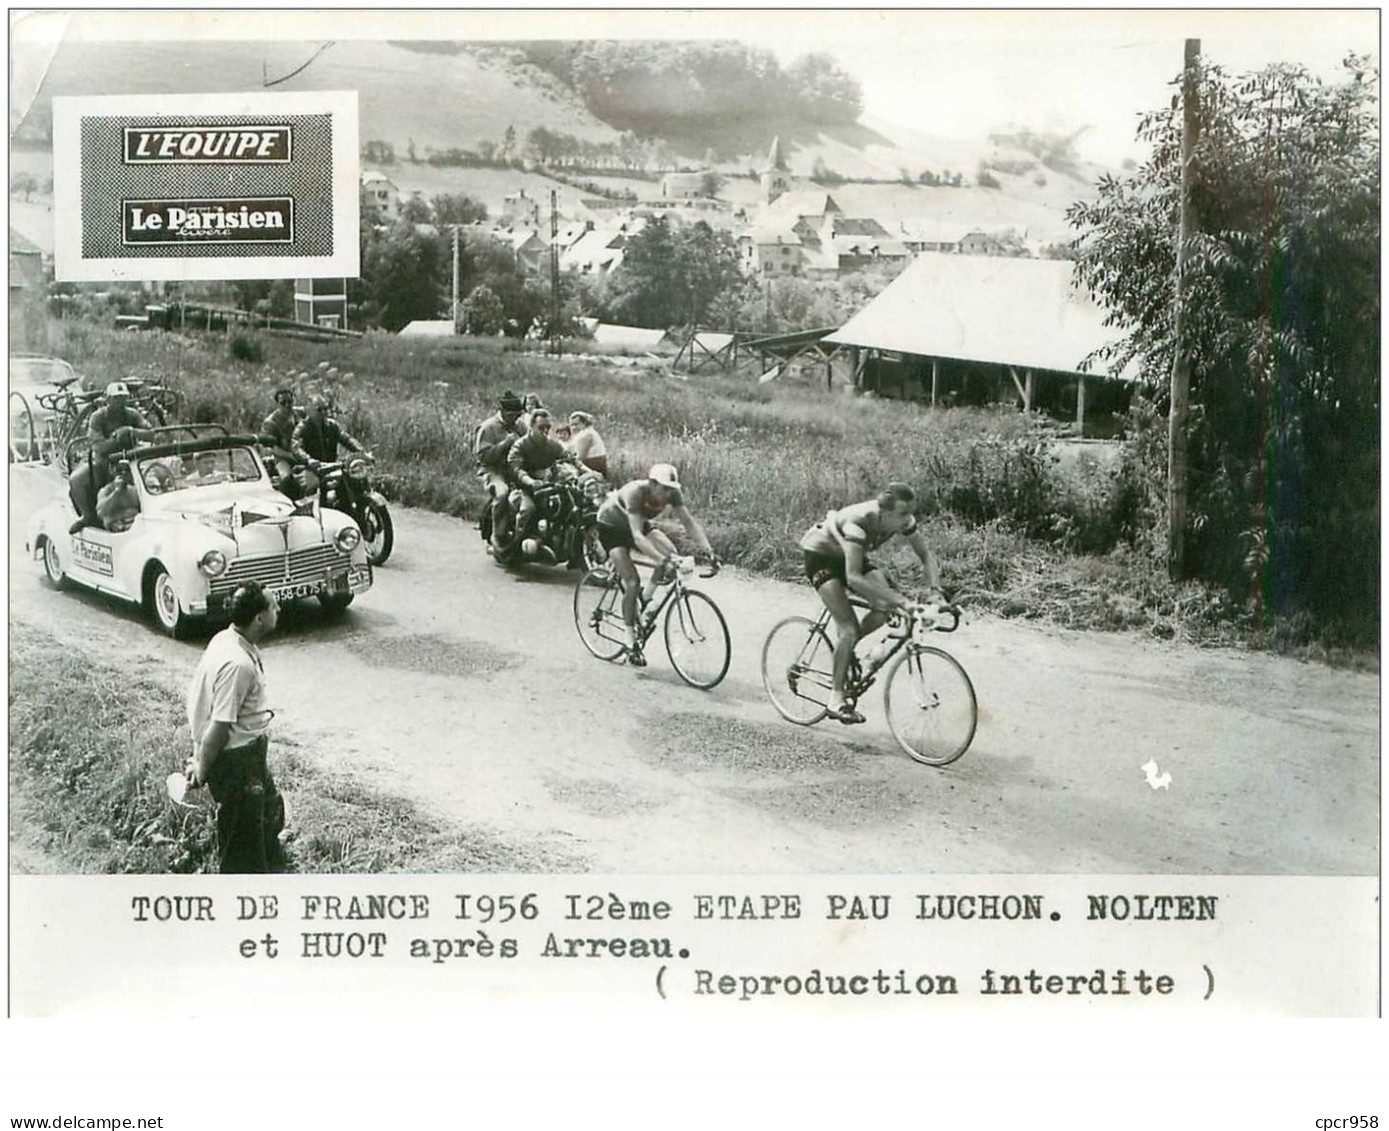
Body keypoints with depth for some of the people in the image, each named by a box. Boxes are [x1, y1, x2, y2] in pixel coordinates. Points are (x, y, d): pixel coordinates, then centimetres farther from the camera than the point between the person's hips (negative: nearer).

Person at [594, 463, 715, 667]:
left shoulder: (671, 493, -23)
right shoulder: (635, 492, -39)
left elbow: (689, 522, -24)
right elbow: (637, 536, -48)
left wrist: (706, 549, -39)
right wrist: (661, 560, -58)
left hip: (638, 523, 6)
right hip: (611, 527, -6)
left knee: (670, 552, -19)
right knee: (632, 582, -18)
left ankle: (647, 602, 0)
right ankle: (632, 644, -10)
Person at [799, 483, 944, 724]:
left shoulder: (904, 521, -21)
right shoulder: (859, 521, -39)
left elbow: (926, 555, -8)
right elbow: (853, 578, -45)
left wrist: (934, 590, -26)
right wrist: (899, 599, -48)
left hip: (846, 556, 6)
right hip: (820, 555, -6)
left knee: (885, 608, -17)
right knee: (849, 628, -18)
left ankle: (845, 650, 7)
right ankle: (837, 700, -9)